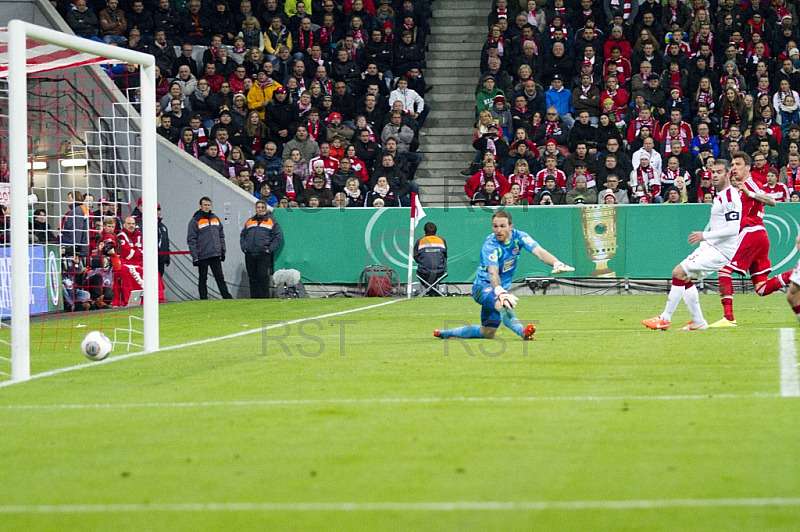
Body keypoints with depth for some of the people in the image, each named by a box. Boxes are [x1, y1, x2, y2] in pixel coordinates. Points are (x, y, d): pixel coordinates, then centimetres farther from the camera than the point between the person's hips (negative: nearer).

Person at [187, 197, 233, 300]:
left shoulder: (215, 218, 13)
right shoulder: (195, 221, -3)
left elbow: (221, 235, 19)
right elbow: (191, 240, -7)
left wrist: (223, 251, 12)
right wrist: (195, 257, -13)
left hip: (216, 256, 4)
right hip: (202, 256, -4)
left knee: (220, 277, 3)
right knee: (203, 279, 3)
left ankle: (227, 297, 1)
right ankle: (204, 299, 5)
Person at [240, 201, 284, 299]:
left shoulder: (272, 221, 7)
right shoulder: (250, 221, 20)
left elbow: (278, 237, 1)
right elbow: (243, 235, 25)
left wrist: (270, 249, -8)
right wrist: (244, 247, 8)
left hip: (264, 255, -5)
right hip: (249, 255, 5)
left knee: (263, 277, -12)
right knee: (252, 278, 4)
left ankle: (264, 298, -10)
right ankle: (254, 298, 8)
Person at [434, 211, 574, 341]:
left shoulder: (519, 237, -8)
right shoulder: (490, 246, -24)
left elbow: (540, 252, -23)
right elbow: (492, 272, -41)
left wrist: (557, 264, -43)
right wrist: (500, 292, -61)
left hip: (503, 288, 7)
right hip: (484, 286, -7)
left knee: (487, 333, 13)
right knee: (502, 304, -41)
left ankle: (446, 333, 31)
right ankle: (522, 331, -64)